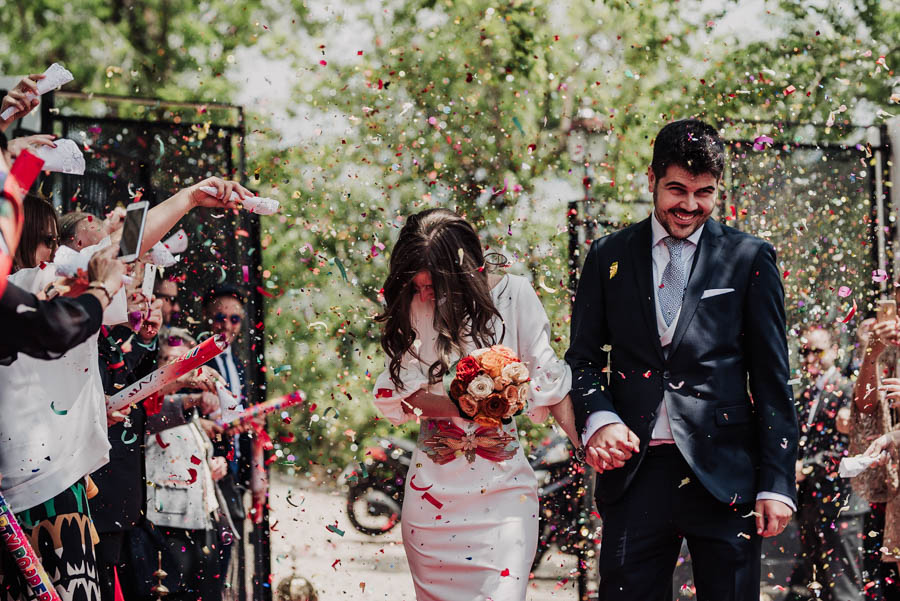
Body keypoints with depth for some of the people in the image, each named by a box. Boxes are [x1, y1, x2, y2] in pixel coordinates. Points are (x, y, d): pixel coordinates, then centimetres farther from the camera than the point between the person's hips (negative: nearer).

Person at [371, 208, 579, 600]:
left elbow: (547, 381, 0)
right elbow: (390, 396, -3)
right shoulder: (413, 308, 1)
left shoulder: (514, 295, -3)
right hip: (433, 490, 2)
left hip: (503, 490, -2)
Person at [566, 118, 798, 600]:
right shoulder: (609, 256, 10)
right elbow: (583, 357, 12)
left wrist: (777, 484, -3)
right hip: (634, 470, 1)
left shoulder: (749, 259, 5)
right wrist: (598, 419, -10)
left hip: (723, 473, -1)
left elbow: (772, 379, 4)